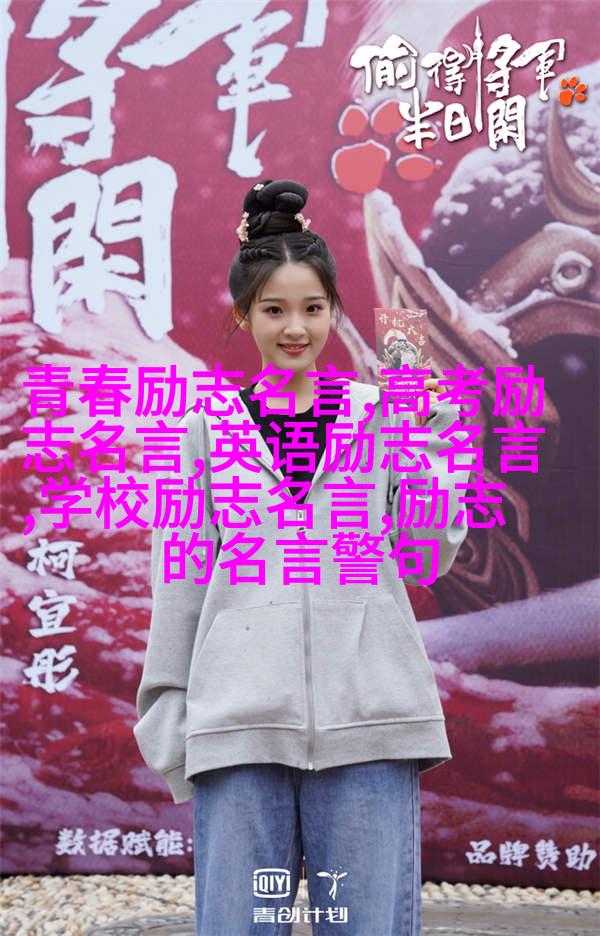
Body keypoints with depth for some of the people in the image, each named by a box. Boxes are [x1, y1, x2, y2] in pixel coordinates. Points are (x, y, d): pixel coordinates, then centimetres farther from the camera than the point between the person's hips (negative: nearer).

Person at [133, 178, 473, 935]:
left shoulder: (381, 415, 8)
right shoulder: (209, 427, 9)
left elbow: (427, 557, 3)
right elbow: (180, 579, 10)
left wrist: (429, 431, -2)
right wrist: (170, 716, 8)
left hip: (369, 726, 0)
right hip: (240, 726, 0)